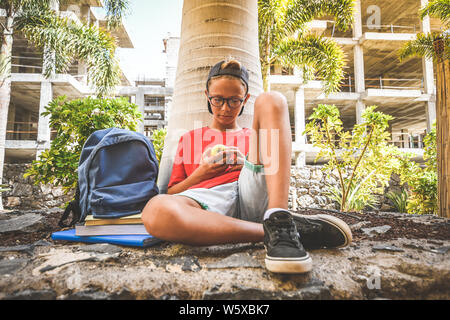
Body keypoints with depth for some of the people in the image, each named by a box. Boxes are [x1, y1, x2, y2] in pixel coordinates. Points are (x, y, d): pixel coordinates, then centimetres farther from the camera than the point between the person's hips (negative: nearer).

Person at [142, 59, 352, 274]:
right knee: (156, 211, -36)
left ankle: (278, 221, -30)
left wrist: (250, 164, 2)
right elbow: (171, 194, 23)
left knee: (270, 100, -14)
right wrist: (200, 174, 4)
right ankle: (271, 232, -29)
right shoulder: (189, 139, 30)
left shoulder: (253, 136, 31)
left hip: (254, 192, 1)